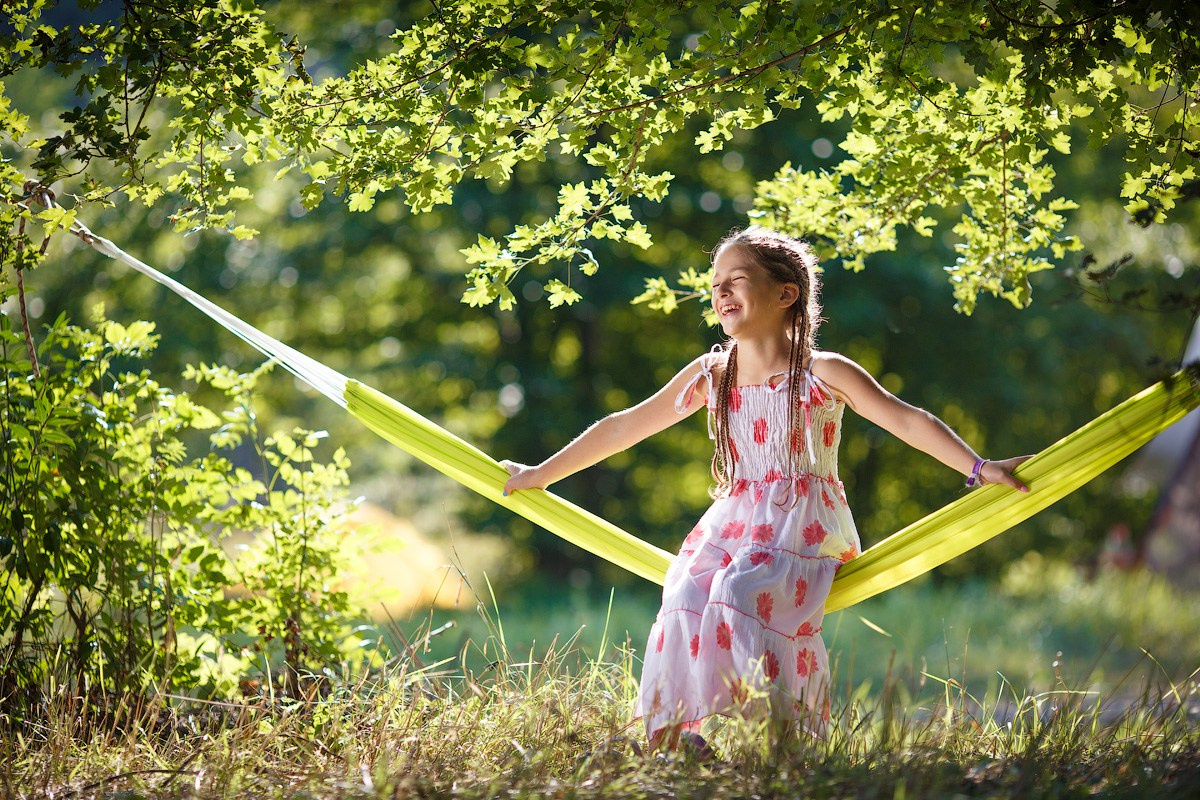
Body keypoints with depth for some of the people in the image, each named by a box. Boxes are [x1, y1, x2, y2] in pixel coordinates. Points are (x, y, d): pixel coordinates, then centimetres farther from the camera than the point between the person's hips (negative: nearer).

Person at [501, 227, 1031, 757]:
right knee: (686, 601, -27)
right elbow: (623, 428, 16)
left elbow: (907, 420, -4)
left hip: (803, 532, -4)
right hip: (732, 528, 4)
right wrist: (541, 474, 20)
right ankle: (679, 736, -19)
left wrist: (980, 468, -15)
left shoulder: (824, 374, -1)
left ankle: (781, 736, -24)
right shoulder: (710, 376, 10)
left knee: (740, 597, -33)